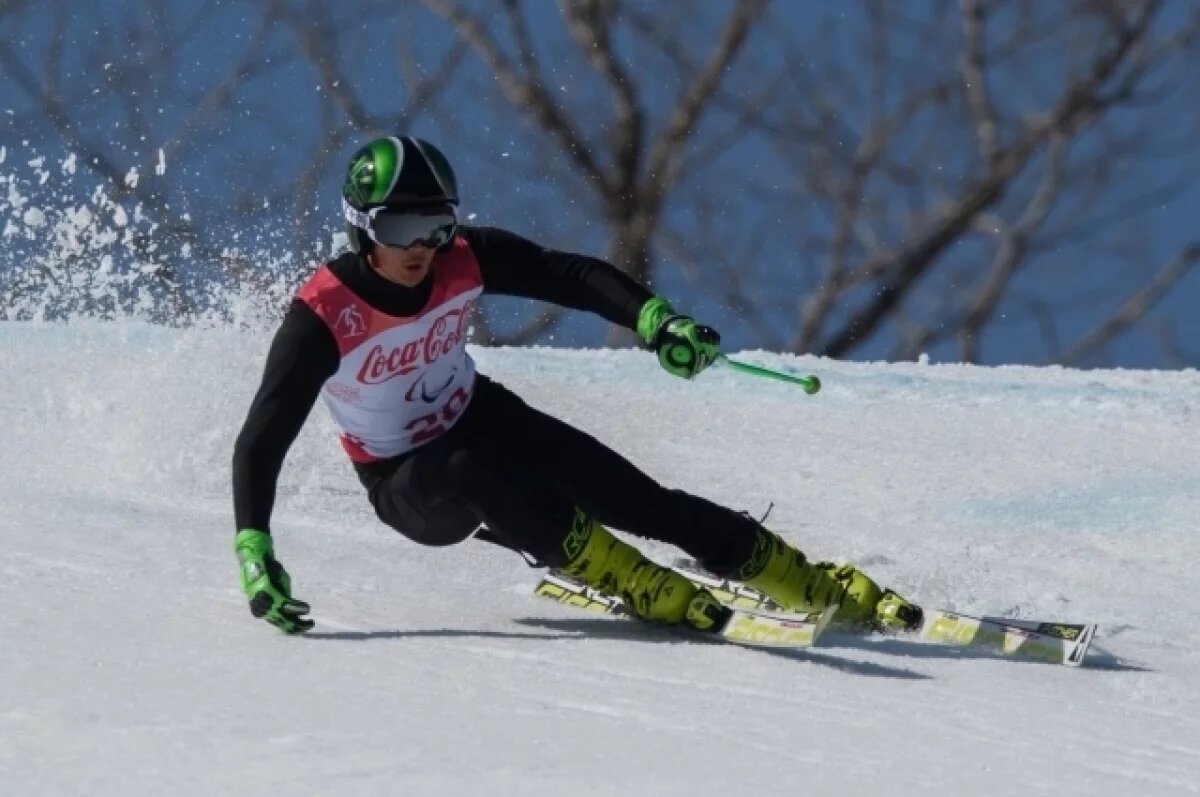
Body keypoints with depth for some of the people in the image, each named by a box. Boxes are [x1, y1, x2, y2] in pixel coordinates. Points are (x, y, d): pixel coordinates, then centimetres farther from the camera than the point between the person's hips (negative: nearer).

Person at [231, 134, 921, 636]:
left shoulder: (466, 260, -19)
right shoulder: (322, 318, -29)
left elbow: (572, 276, -15)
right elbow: (261, 442, -28)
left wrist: (656, 320, -34)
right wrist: (255, 557, -39)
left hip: (479, 420, 3)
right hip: (407, 486, -3)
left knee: (634, 498, -13)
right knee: (468, 475, -38)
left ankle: (827, 590, -10)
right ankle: (649, 592, -31)